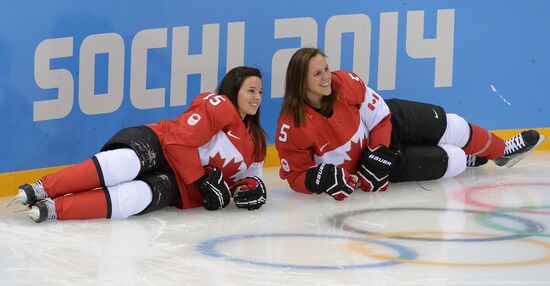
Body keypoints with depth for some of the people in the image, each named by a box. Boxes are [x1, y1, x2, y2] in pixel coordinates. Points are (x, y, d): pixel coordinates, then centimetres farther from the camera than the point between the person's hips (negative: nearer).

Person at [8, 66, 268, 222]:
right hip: (154, 145, -5)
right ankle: (40, 190, -42)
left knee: (140, 196, -32)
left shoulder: (256, 141, 21)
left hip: (177, 186, 5)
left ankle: (51, 209, -42)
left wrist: (251, 186, 6)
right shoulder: (219, 105, -4)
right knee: (126, 164, -41)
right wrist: (204, 180, -14)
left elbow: (250, 173, 31)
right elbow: (180, 140, -12)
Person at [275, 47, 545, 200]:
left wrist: (378, 157, -22)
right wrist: (320, 178, -40)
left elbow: (379, 116, -11)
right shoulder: (292, 127, -33)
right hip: (358, 163, -3)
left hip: (388, 125, 3)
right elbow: (295, 175, -20)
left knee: (451, 127, 7)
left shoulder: (345, 83, -24)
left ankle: (500, 150, 38)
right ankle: (466, 158, 32)